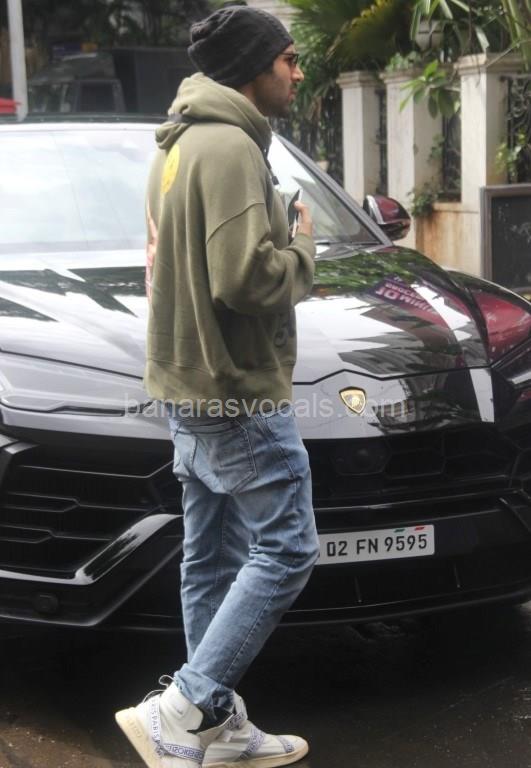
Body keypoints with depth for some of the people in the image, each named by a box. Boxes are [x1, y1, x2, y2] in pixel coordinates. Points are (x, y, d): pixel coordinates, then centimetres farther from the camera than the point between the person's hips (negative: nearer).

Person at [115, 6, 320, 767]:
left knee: (212, 562, 12)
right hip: (241, 396, -10)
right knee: (285, 551, -5)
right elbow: (247, 278, -25)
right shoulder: (229, 146, -17)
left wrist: (283, 245, 10)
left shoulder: (179, 144, 17)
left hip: (191, 390, 11)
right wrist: (303, 251, -6)